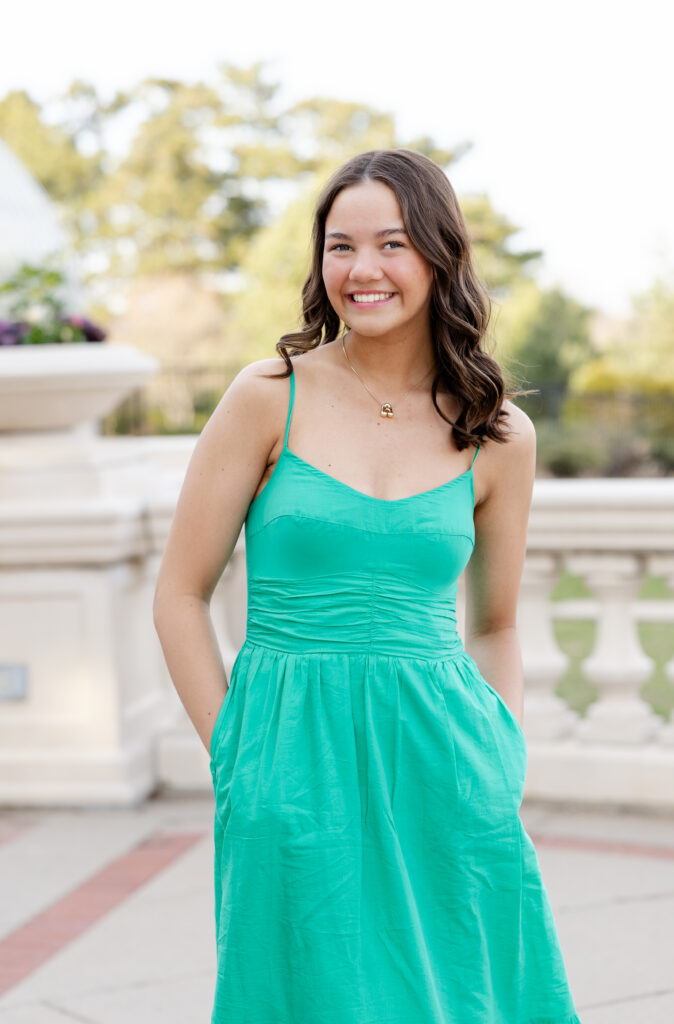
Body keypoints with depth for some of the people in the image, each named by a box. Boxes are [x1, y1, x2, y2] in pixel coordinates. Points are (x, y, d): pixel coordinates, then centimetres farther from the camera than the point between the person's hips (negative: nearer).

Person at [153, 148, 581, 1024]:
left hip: (441, 765, 2)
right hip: (297, 766, -2)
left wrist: (506, 768, 4)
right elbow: (181, 595, 1)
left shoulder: (500, 435, 4)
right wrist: (240, 760, -3)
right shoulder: (270, 398, -3)